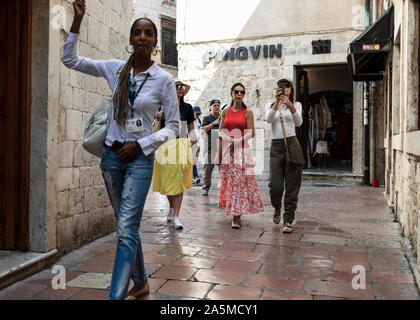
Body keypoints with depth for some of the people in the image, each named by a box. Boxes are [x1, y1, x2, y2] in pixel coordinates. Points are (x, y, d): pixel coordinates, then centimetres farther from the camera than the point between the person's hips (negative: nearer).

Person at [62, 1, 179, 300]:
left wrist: (139, 145, -11)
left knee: (126, 230, -12)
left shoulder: (164, 79, -6)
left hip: (140, 157, -4)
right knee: (127, 226, 14)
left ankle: (116, 295, -6)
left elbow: (173, 126, -3)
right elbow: (70, 59, 10)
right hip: (112, 155, 4)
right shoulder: (115, 69, 4)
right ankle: (141, 283, 32)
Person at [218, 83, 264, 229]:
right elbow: (221, 131, 10)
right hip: (227, 150, 3)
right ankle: (231, 209, 19)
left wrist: (236, 142, -11)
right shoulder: (226, 111, 11)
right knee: (228, 181, 4)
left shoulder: (248, 112, 2)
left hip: (242, 150, -3)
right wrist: (229, 140, -8)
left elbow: (251, 133, -4)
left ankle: (237, 216, -7)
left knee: (240, 181, -8)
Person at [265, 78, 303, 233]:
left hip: (292, 145, 0)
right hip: (276, 146, 1)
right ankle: (277, 209, 25)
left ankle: (288, 220, 6)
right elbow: (268, 119, -9)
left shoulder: (296, 105, 11)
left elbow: (298, 123, -9)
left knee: (292, 185, -3)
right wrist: (277, 101, -21)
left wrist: (290, 105, -24)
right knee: (275, 185, -6)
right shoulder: (271, 105, 14)